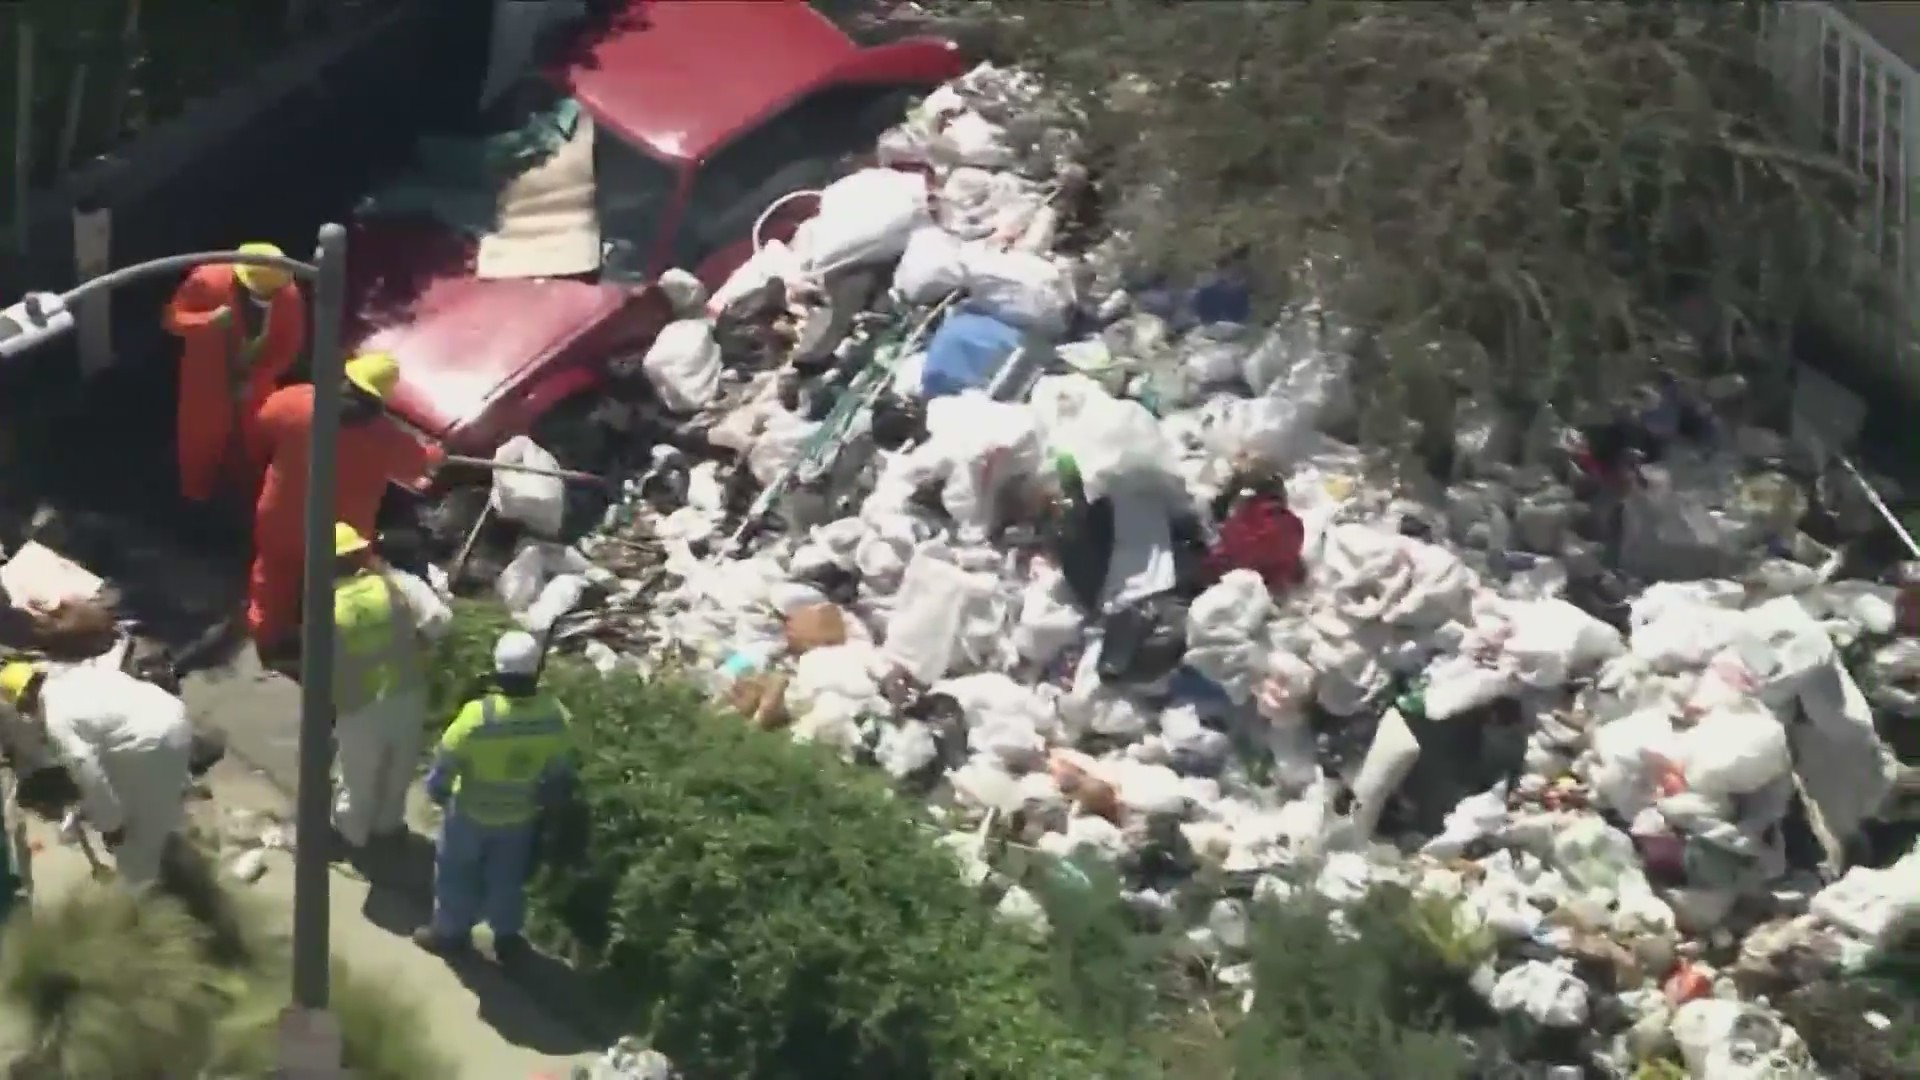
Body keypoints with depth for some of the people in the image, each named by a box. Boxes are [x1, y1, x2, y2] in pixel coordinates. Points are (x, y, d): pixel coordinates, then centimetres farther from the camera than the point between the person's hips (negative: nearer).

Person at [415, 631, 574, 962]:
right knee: (507, 875, 27)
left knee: (457, 871, 24)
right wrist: (545, 799, 14)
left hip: (471, 812, -3)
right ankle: (507, 938, 44)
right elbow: (560, 773, -7)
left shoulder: (478, 716, -35)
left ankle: (451, 931, 43)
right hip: (521, 814, 3)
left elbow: (445, 761, -19)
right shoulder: (556, 718, -24)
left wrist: (437, 790, 2)